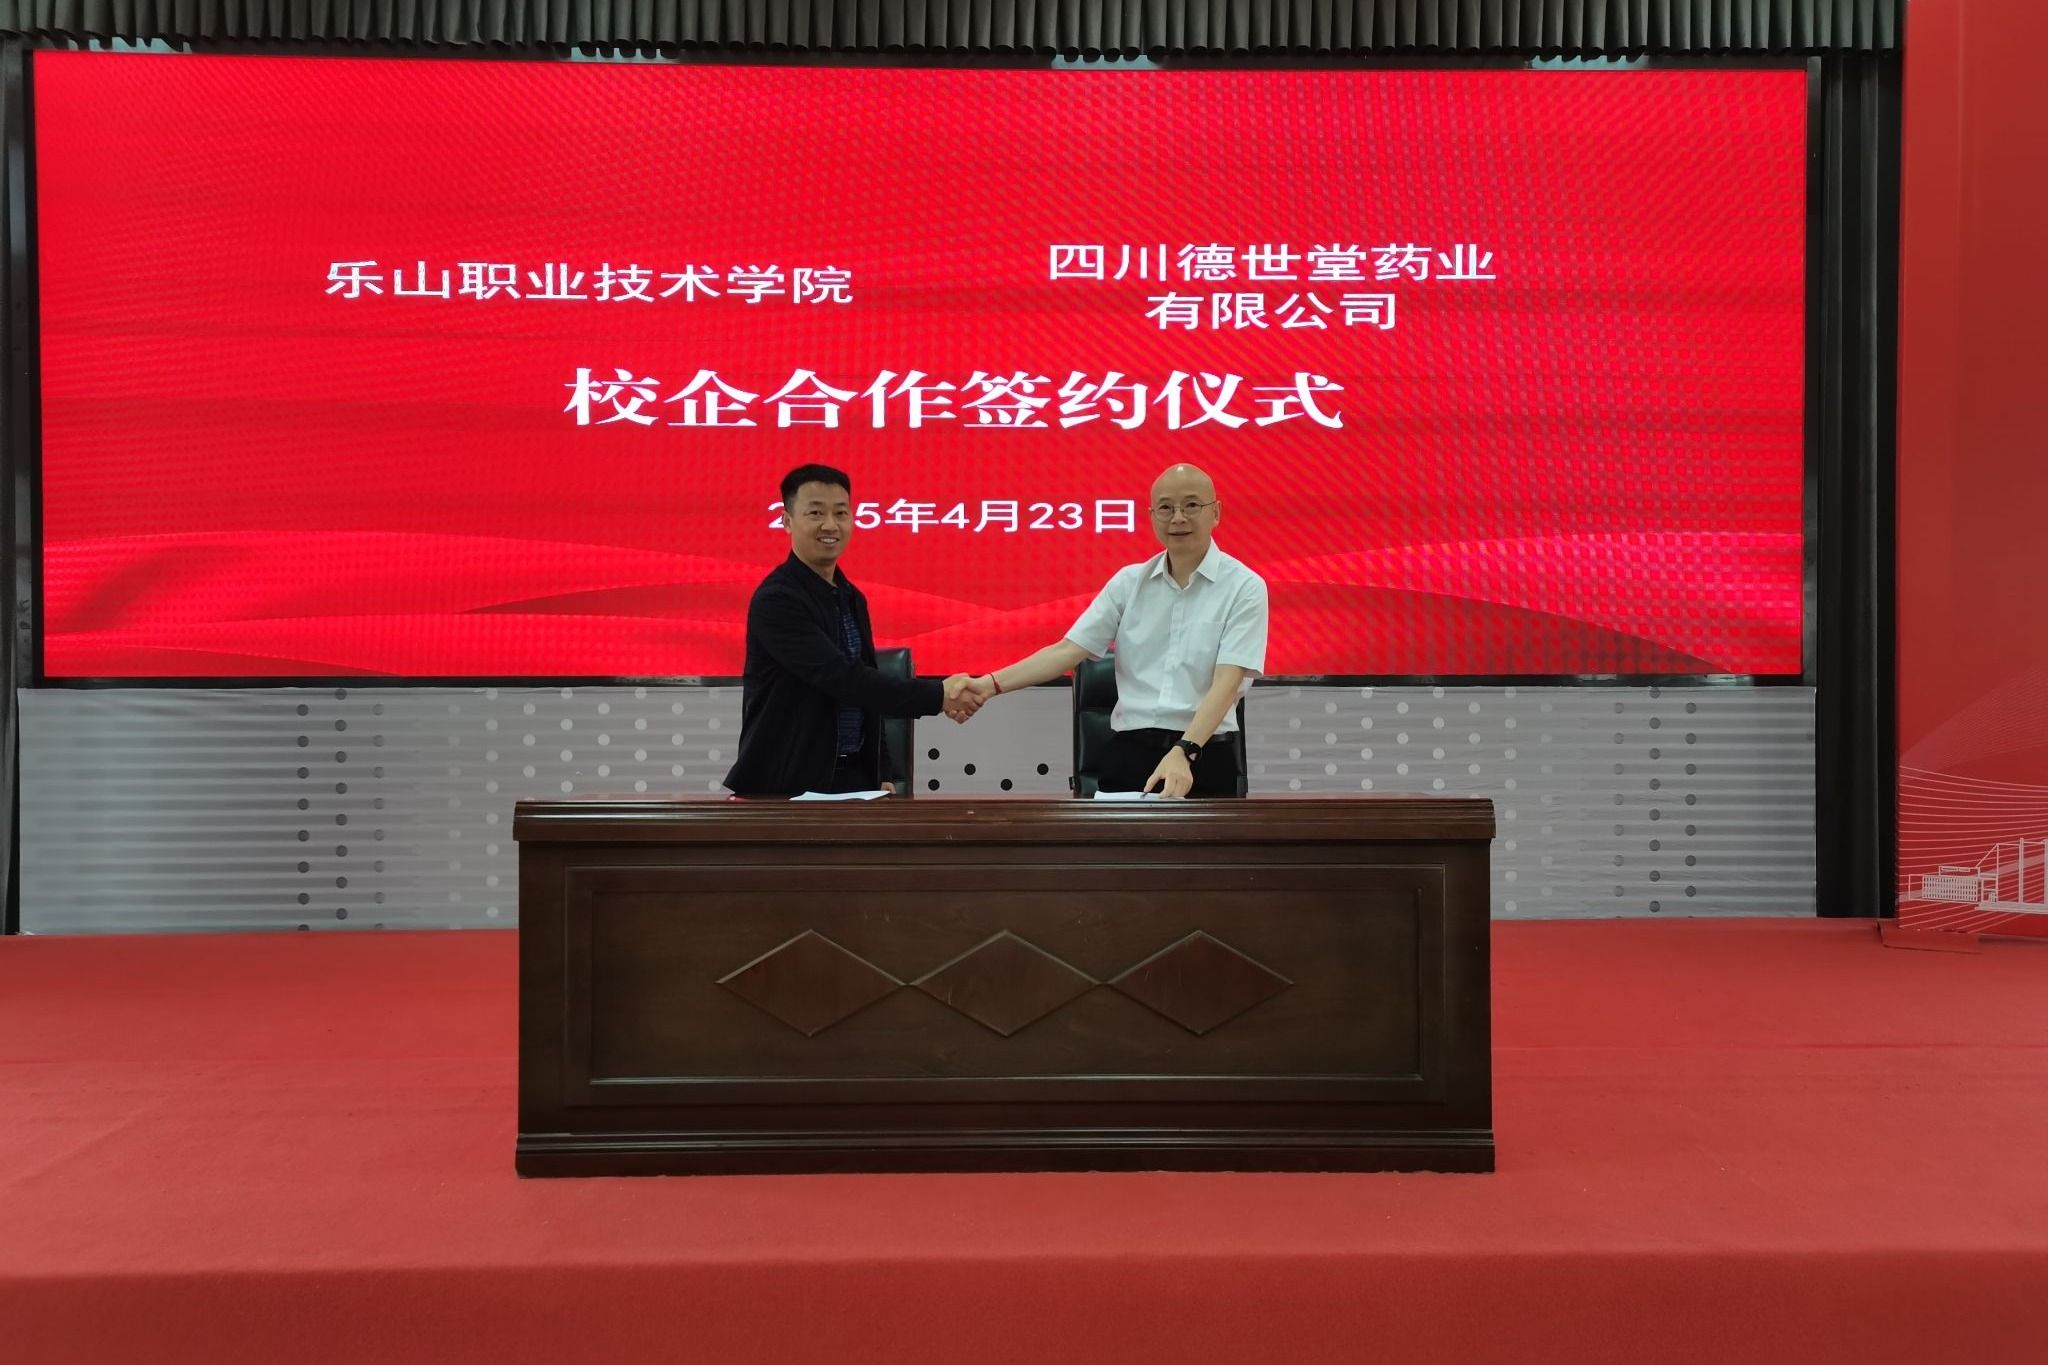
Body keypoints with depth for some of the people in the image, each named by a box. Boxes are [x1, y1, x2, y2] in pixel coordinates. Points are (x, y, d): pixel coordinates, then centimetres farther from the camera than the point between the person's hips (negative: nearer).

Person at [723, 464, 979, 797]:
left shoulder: (852, 598, 11)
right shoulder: (776, 600, -17)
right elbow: (843, 679, -25)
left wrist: (881, 774, 15)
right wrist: (937, 695, -24)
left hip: (854, 776, 7)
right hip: (787, 785, -7)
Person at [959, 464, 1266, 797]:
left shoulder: (1244, 587, -4)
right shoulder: (1128, 581, 7)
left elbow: (1226, 682, -15)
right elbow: (1067, 650, 2)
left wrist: (1184, 752, -29)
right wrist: (991, 684, -11)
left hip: (1206, 755, -3)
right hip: (1131, 751, 3)